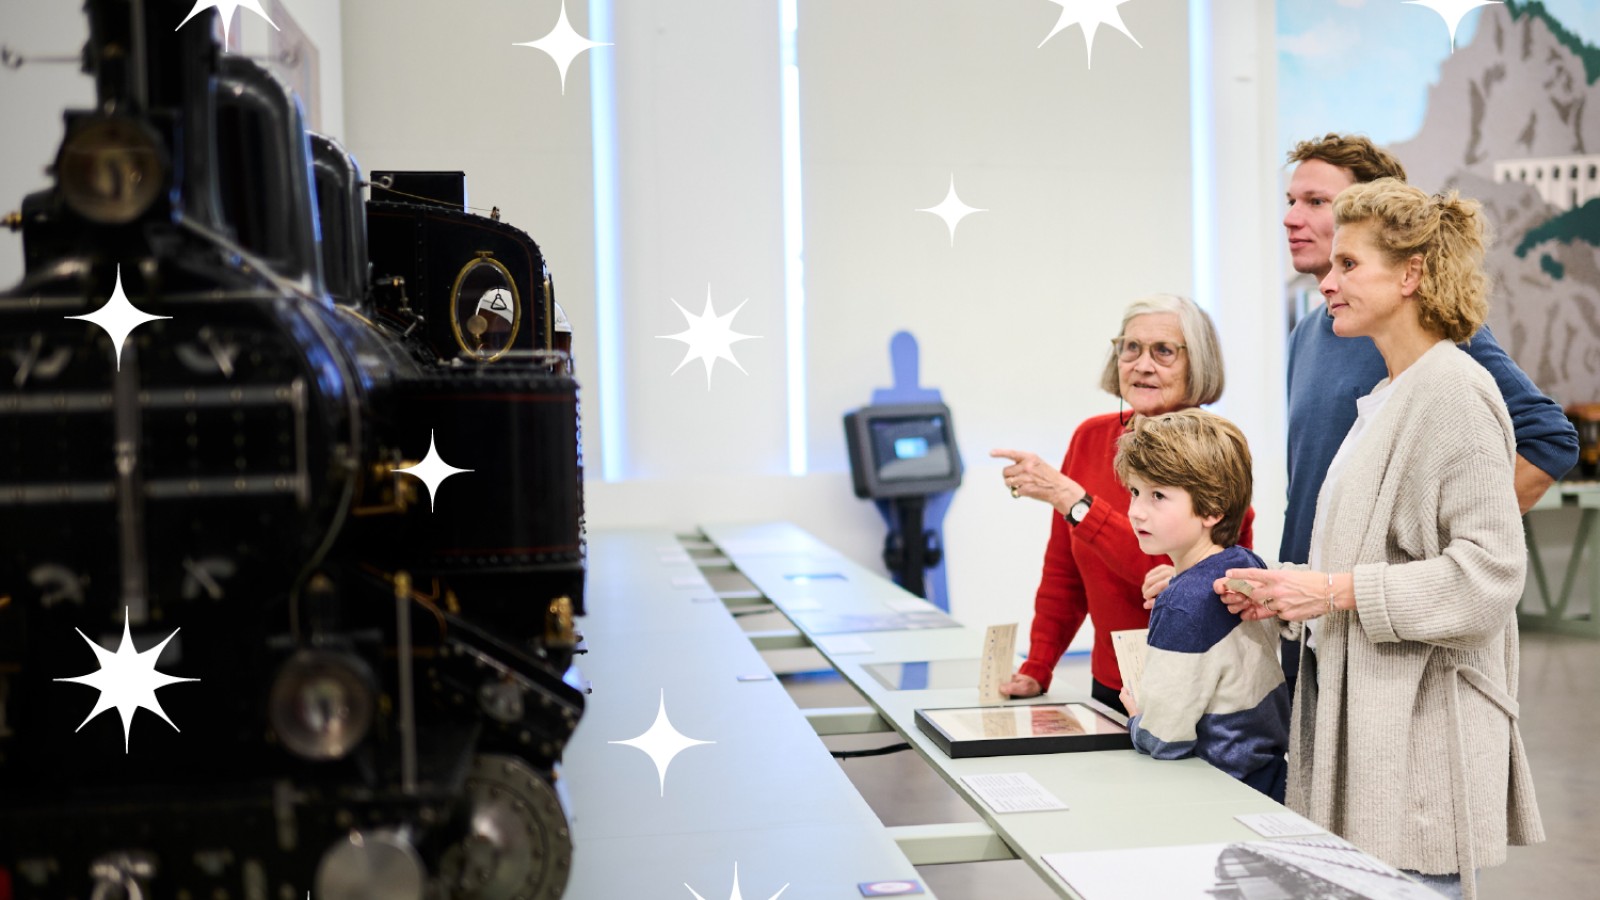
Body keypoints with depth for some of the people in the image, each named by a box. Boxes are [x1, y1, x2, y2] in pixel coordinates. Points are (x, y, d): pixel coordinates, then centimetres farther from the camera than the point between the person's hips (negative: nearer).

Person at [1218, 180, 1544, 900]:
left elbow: (1490, 570, -19)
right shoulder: (1388, 395, 16)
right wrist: (1286, 594, 9)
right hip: (1363, 716, 9)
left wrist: (1338, 591, -20)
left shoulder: (1452, 390, -13)